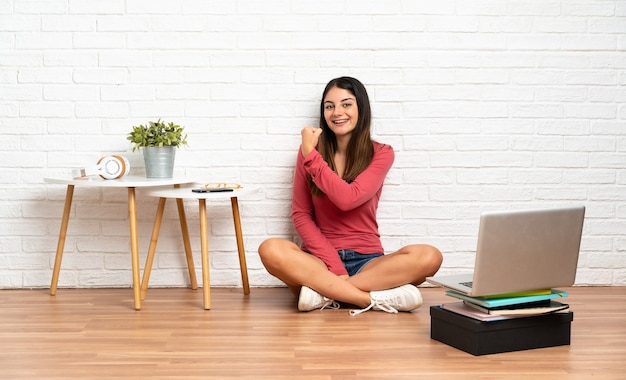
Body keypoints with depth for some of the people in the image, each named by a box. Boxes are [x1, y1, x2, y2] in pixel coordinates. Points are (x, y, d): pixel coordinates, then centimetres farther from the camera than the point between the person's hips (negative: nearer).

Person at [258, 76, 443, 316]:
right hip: (319, 259, 0)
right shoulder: (310, 151, 4)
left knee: (429, 257, -28)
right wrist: (333, 265, -13)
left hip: (366, 261, 0)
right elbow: (300, 215, 0)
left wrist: (311, 155, -12)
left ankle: (323, 290, -27)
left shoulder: (381, 154, 1)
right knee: (271, 250, -32)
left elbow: (347, 199, -15)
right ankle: (377, 299, -31)